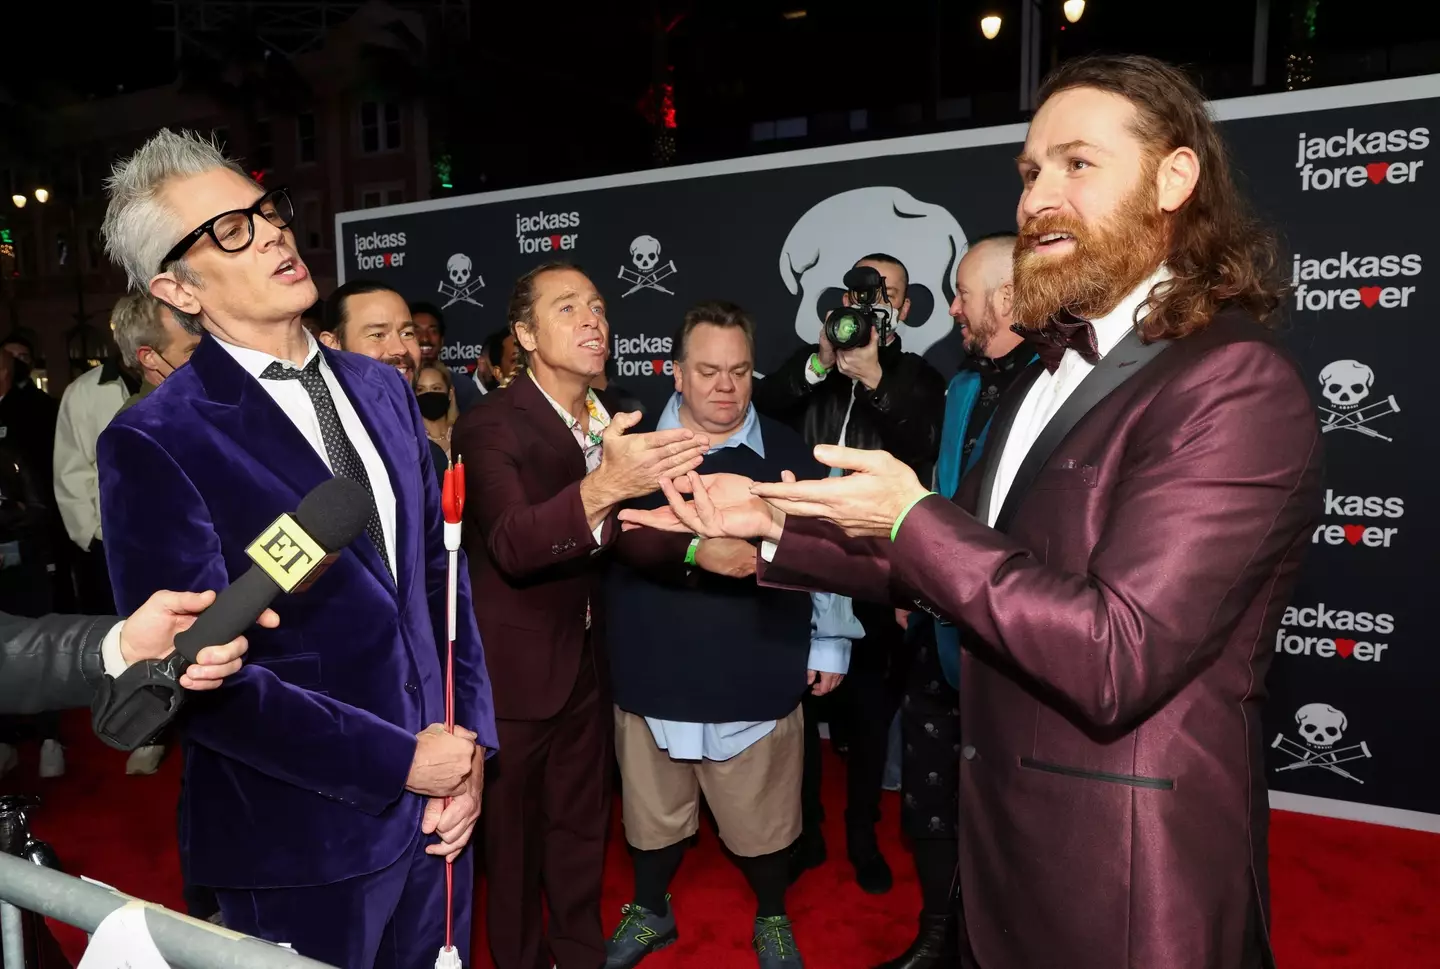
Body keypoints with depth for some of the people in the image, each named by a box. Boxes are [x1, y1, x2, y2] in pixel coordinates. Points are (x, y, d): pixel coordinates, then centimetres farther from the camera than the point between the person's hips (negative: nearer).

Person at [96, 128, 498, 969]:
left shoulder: (381, 388, 5)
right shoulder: (153, 444, -13)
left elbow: (440, 574, 6)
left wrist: (471, 744, -1)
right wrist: (400, 761, -15)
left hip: (437, 803, 5)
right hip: (301, 834, -5)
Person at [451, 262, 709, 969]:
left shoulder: (613, 423, 2)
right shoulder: (489, 427, -17)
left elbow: (618, 534, 7)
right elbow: (513, 545, -33)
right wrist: (604, 487, -48)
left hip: (588, 663, 6)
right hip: (515, 671, -5)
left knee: (582, 824, 21)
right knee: (514, 832, 12)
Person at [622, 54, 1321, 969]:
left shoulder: (1235, 382, -21)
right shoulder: (1056, 372, 9)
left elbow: (1116, 660, -28)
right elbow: (951, 560, 12)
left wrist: (913, 516, -22)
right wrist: (770, 525, 5)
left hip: (1129, 875, -8)